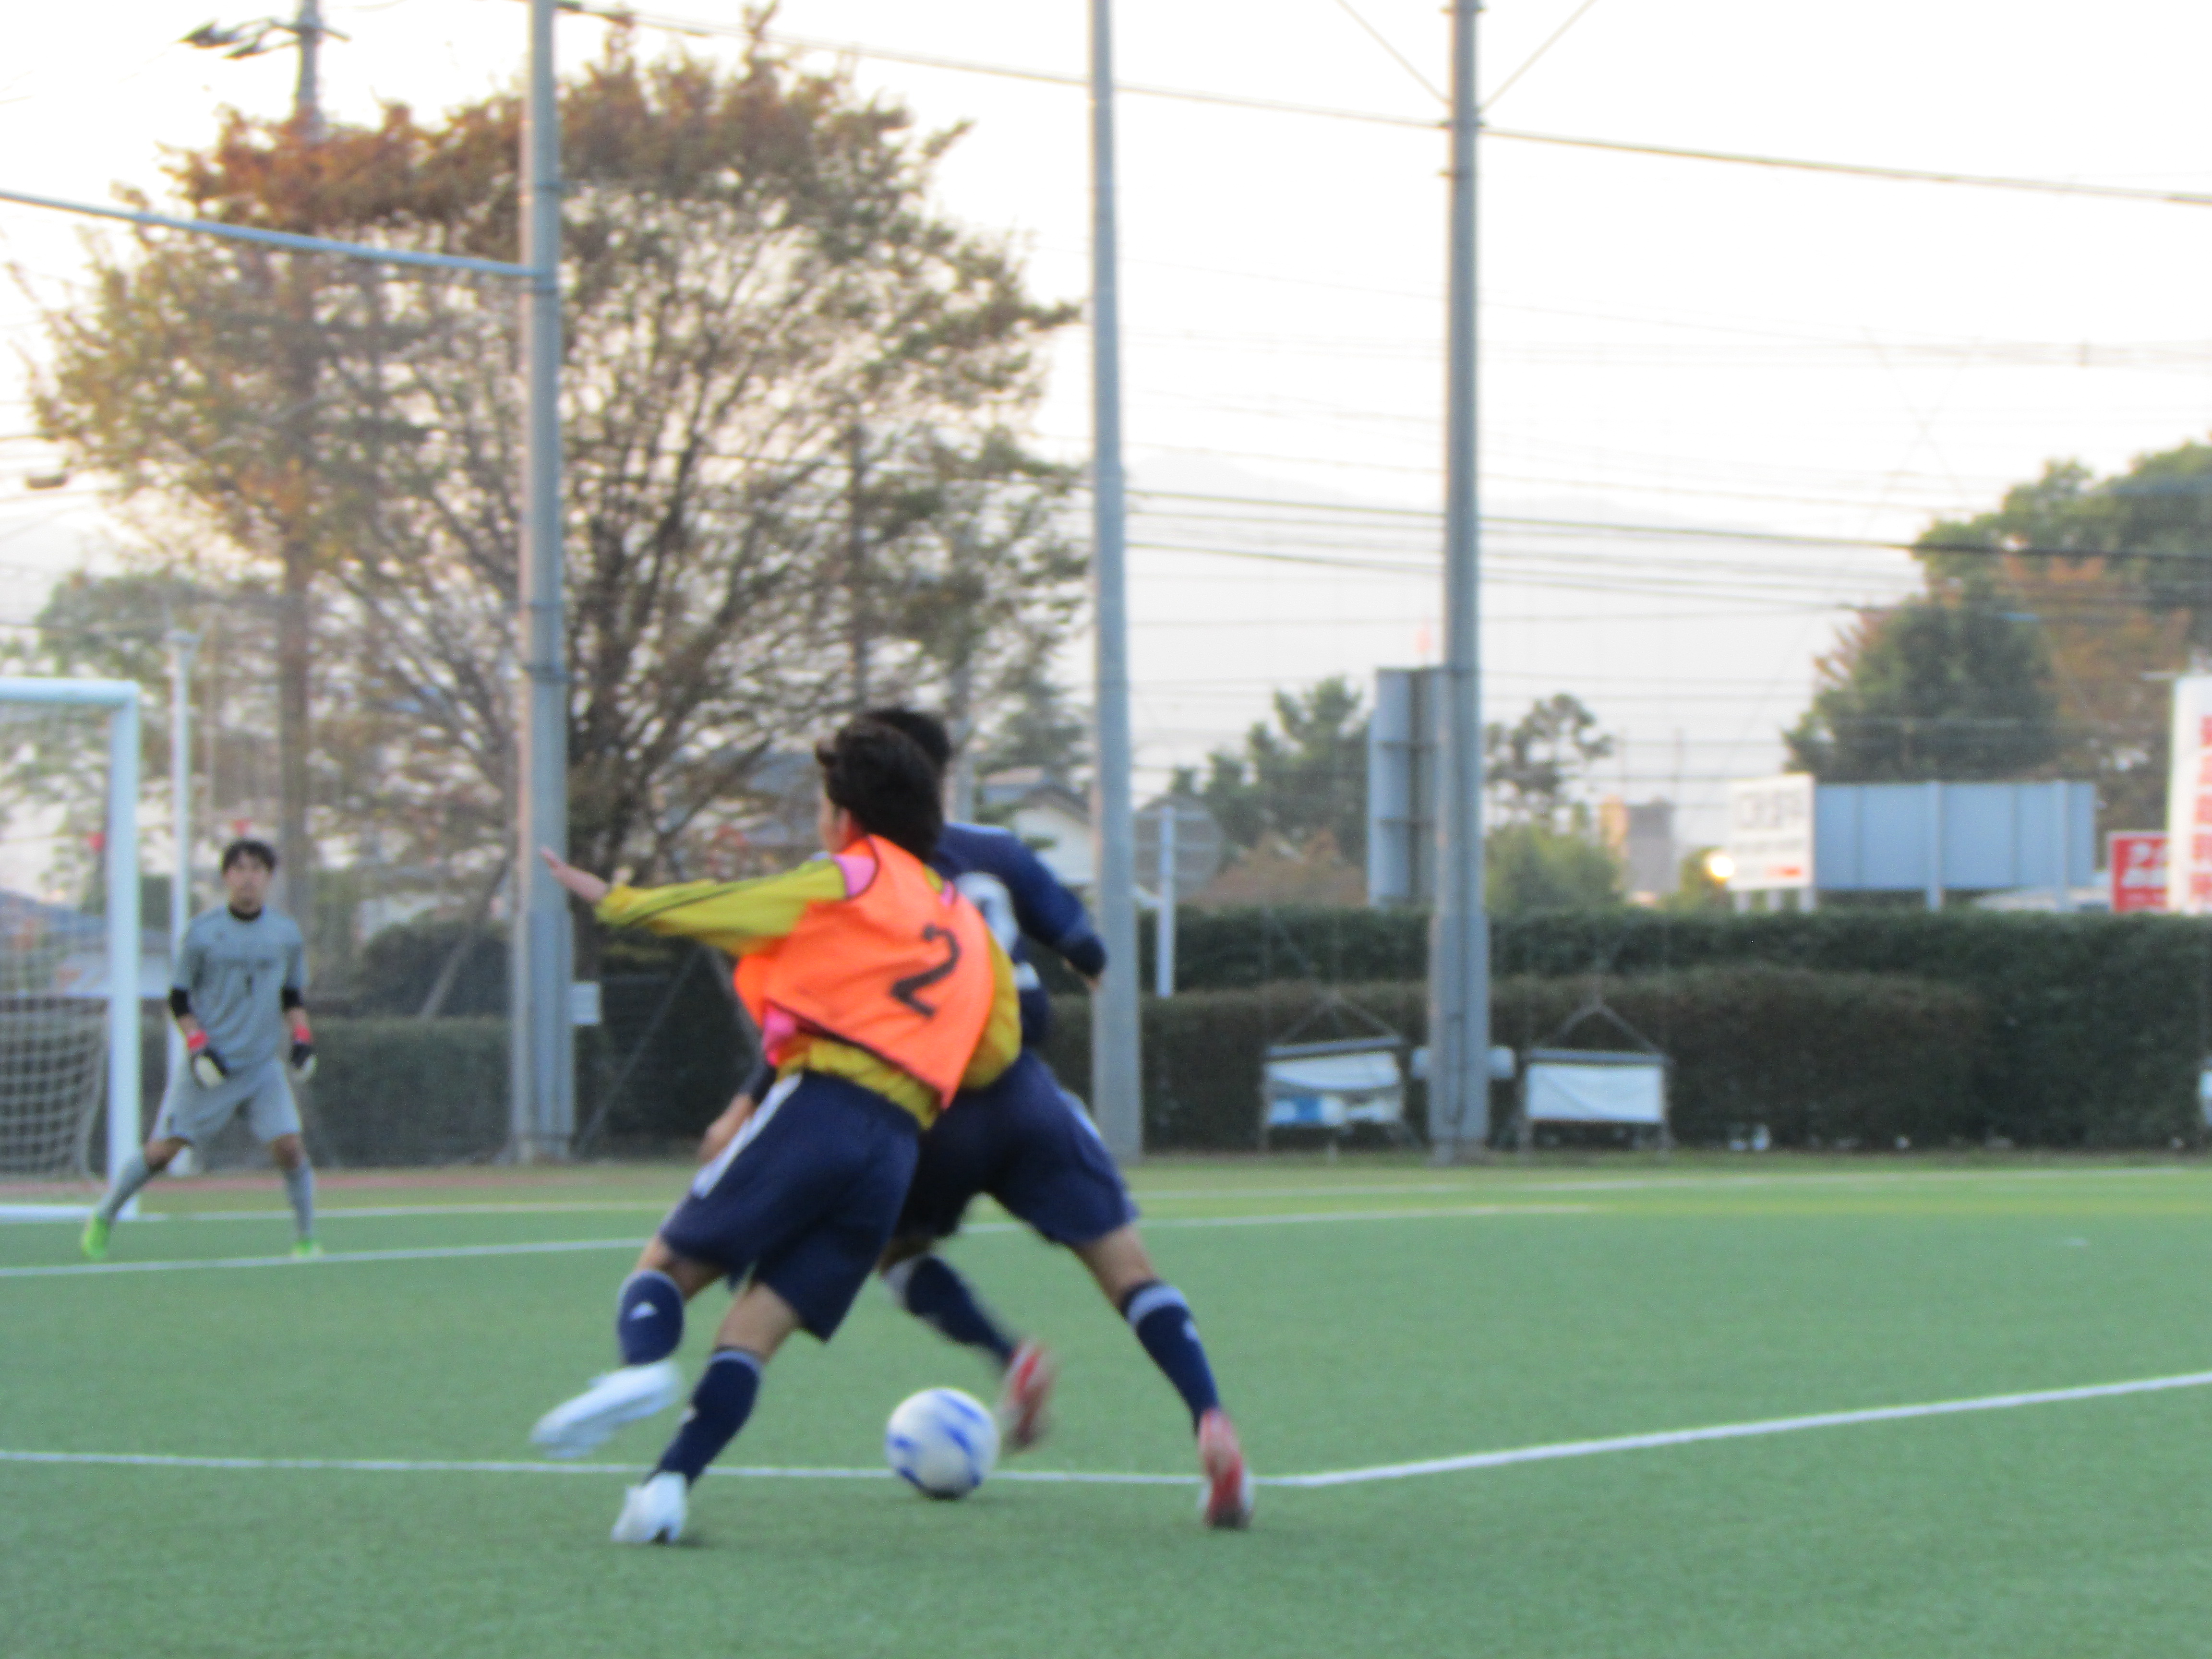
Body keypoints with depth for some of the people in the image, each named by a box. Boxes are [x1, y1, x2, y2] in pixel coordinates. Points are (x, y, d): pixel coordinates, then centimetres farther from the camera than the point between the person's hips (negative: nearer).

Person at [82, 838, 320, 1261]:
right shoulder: (203, 931, -5)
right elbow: (178, 999, 1)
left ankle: (305, 1239, 3)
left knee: (289, 1147, -13)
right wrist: (198, 1046, -12)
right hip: (209, 1068, -2)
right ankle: (103, 1218, 19)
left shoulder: (287, 933, 4)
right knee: (161, 1151, -2)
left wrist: (301, 1038, 1)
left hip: (263, 1066, 2)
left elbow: (293, 996, 18)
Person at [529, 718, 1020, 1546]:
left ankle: (644, 1362, -30)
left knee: (670, 1262, 3)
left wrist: (615, 900, 20)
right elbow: (998, 1045, 19)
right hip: (900, 1148, 5)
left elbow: (726, 911, 10)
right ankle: (669, 1484, -16)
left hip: (817, 1105, -4)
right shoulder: (968, 925, 26)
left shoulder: (853, 879, 10)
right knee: (755, 1330, 3)